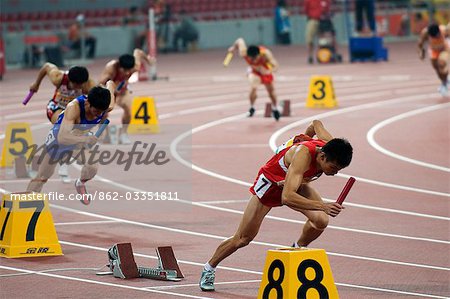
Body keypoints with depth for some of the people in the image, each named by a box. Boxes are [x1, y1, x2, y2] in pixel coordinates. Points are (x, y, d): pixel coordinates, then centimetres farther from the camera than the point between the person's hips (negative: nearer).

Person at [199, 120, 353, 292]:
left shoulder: (330, 147, -25)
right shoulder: (303, 155, -45)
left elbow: (317, 124, 0)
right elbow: (286, 197, -55)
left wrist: (306, 136, 22)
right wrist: (322, 206, -63)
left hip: (296, 183, 5)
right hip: (270, 183, -5)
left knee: (321, 220, -23)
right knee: (243, 239, 5)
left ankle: (298, 249, 6)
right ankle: (210, 268, 30)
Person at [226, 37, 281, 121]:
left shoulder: (265, 54, -46)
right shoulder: (244, 53, -40)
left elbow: (275, 66, -46)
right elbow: (240, 40, -21)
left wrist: (268, 72, -66)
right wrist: (234, 47, 1)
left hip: (265, 70, 0)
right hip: (254, 71, 0)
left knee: (271, 90, 16)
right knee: (253, 87, -26)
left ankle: (274, 109, 44)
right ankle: (252, 108, -2)